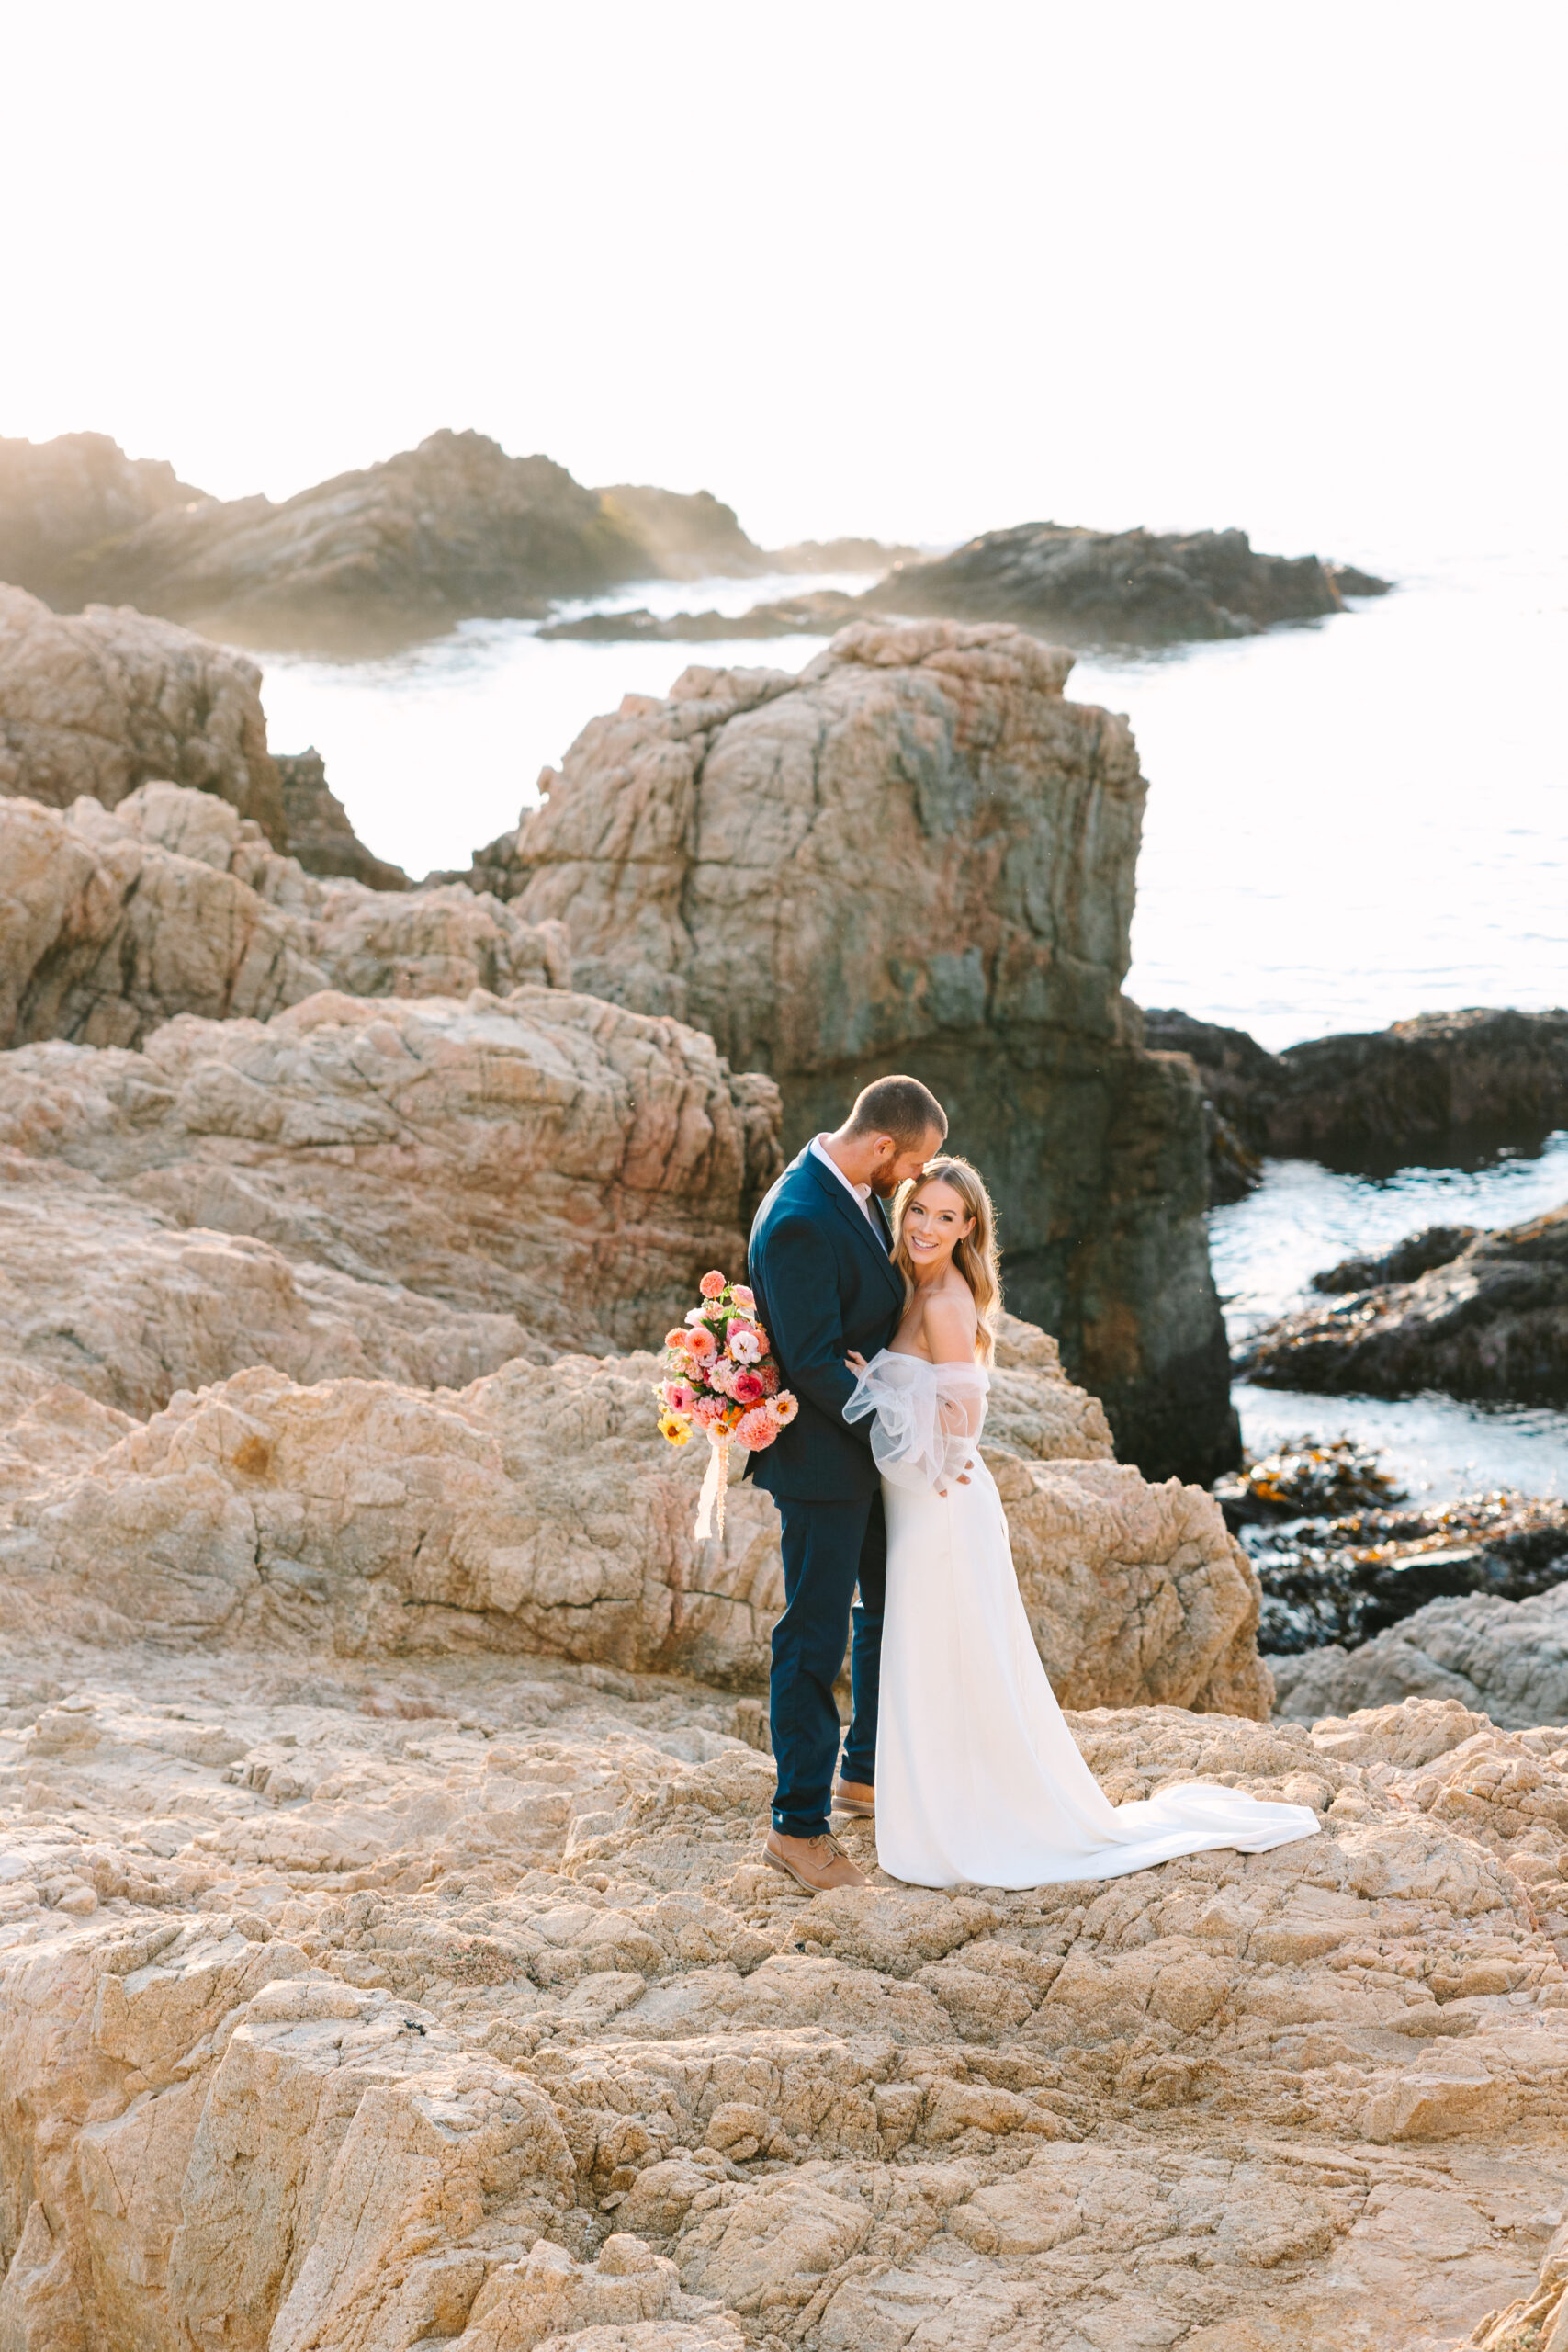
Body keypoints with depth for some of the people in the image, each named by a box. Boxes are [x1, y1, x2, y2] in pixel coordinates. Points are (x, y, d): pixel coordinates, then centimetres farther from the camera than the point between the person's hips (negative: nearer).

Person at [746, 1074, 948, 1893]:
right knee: (815, 1639, -2)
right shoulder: (799, 1220, -27)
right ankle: (799, 1827, 7)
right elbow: (812, 1362, -26)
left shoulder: (857, 1192, 4)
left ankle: (867, 1772, 39)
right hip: (821, 1461, -10)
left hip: (868, 1444, 10)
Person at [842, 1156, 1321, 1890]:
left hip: (942, 1507, -9)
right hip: (920, 1504, 9)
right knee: (933, 1673, 16)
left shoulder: (945, 1303, -19)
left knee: (948, 1675, 0)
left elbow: (961, 1416, -22)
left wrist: (876, 1385, -19)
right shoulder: (917, 1291, 9)